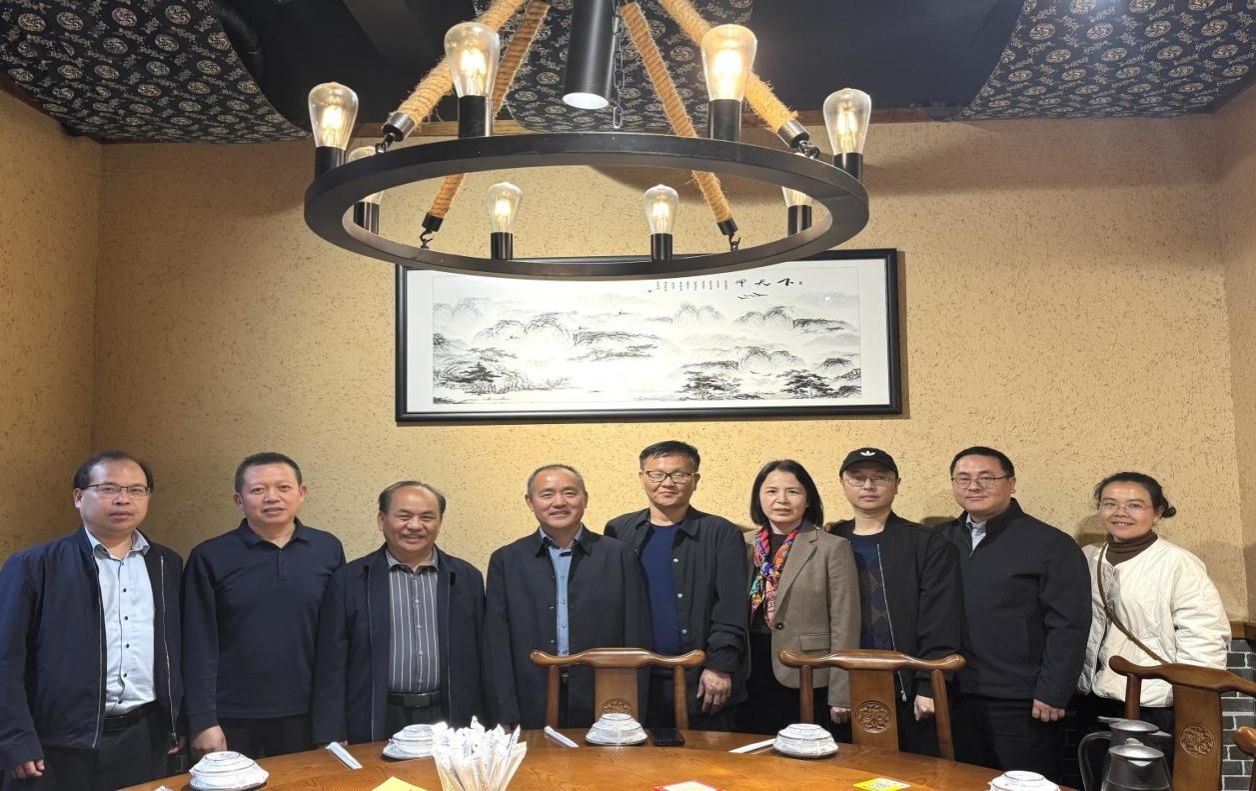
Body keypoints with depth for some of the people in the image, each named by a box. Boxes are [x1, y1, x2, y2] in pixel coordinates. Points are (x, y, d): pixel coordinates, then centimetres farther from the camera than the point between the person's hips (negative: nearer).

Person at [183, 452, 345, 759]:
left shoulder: (328, 549, 0)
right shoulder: (210, 558, -5)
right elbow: (199, 646, -4)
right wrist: (203, 721, -7)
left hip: (305, 716, 2)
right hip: (232, 720, -1)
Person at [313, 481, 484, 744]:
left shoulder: (467, 578, 5)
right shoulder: (349, 580, 0)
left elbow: (480, 659, 7)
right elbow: (332, 666, -1)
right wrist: (332, 740, -5)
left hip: (449, 723, 2)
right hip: (377, 725, -1)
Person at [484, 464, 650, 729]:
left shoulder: (618, 555, 2)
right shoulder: (506, 561, 4)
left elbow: (636, 638, 1)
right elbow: (497, 646, 2)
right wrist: (506, 718, -4)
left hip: (604, 710, 0)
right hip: (532, 713, 0)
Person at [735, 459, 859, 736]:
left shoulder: (833, 548, -3)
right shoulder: (743, 546, 7)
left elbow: (845, 626, -5)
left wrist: (841, 695, -7)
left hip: (807, 681, -3)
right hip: (750, 680, 3)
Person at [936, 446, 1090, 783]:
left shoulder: (1051, 544, -8)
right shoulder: (941, 540, 6)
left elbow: (1068, 626, -10)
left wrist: (1052, 695, -13)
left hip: (1022, 703, -4)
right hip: (956, 697, 4)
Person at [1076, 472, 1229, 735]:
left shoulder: (1178, 563, -12)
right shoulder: (1089, 558, 5)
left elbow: (1204, 639, -14)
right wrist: (1082, 681, 11)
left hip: (1157, 706, -5)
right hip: (1097, 701, 5)